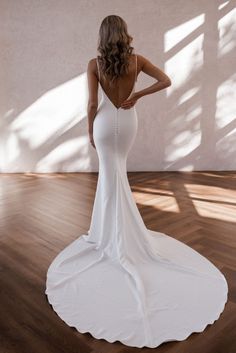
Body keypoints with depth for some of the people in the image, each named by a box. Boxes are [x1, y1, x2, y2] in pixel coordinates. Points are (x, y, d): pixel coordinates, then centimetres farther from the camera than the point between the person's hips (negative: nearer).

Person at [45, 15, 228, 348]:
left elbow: (92, 103, -11)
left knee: (113, 177, 2)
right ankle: (107, 225, 32)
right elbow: (166, 81, -5)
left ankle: (120, 238, 7)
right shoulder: (137, 60, -3)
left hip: (105, 123, -3)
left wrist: (90, 132, 1)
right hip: (128, 122, 3)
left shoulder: (94, 64, -8)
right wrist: (137, 95, -1)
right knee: (113, 171, 20)